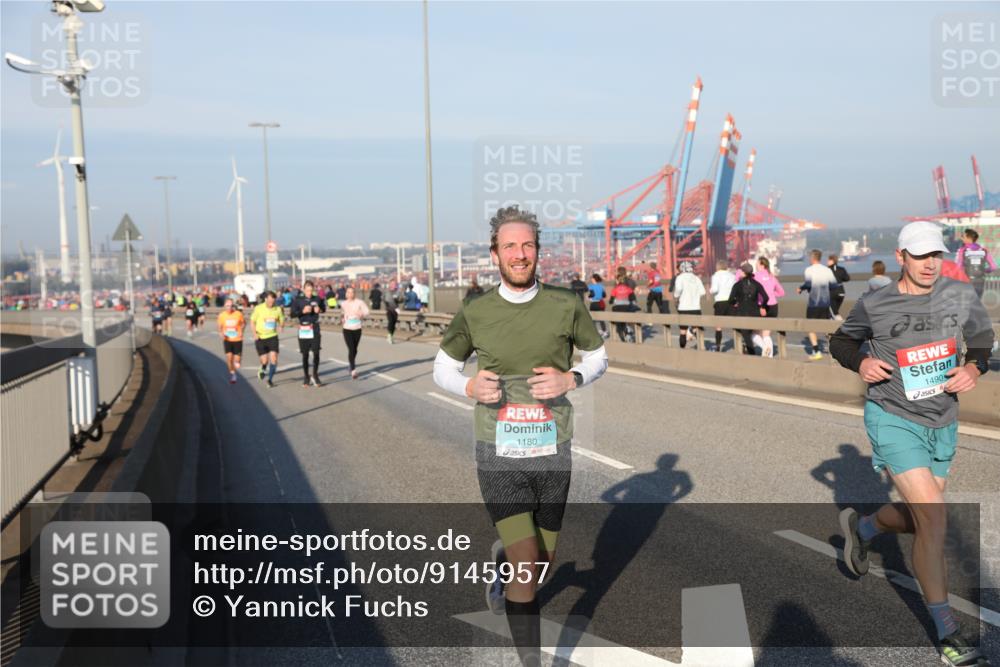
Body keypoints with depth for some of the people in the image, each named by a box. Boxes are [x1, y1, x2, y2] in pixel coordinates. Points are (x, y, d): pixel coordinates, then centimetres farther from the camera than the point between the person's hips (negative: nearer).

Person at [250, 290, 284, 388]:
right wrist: (255, 333, -9)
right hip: (260, 337, -1)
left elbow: (282, 321, 10)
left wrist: (281, 326, -14)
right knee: (264, 360, -3)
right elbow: (252, 321, 4)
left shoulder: (278, 309, -2)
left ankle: (270, 379, 5)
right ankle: (263, 369, 34)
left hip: (272, 337, 1)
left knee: (274, 358, -11)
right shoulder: (258, 308, -6)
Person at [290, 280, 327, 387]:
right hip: (303, 329, -1)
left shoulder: (317, 299, 0)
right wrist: (303, 311, -22)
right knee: (305, 354, 6)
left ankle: (315, 375, 9)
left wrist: (320, 310, -6)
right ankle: (306, 377, 19)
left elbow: (324, 308, 17)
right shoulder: (298, 300, -5)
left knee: (316, 352, -5)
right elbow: (292, 314, -7)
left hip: (315, 328, 1)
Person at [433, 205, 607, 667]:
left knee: (541, 562, 16)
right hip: (500, 457, -2)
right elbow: (442, 368, 9)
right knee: (526, 567, -12)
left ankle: (502, 560, 53)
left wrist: (570, 379, -12)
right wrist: (470, 387, -13)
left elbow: (598, 357, 10)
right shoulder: (474, 313, -4)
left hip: (553, 454, 2)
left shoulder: (566, 306, -4)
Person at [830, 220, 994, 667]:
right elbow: (840, 341, 9)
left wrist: (974, 367, -9)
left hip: (942, 424, 5)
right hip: (892, 419, -5)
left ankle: (860, 526, 49)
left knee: (918, 519, 15)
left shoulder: (961, 296, -2)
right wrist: (860, 362, -13)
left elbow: (983, 340, 13)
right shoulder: (874, 305, -8)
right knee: (933, 517, -15)